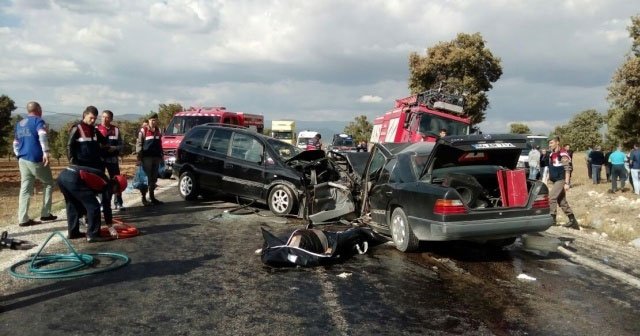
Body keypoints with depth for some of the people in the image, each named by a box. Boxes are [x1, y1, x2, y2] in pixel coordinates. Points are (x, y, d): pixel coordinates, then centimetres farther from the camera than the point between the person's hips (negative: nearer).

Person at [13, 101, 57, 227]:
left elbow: (16, 143, 23)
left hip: (23, 160, 7)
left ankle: (23, 219, 0)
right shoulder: (38, 121, -4)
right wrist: (46, 152, -32)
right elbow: (42, 135, -23)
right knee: (49, 184, 8)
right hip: (36, 159, -7)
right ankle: (45, 214, 7)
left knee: (25, 188, 5)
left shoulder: (19, 124, 20)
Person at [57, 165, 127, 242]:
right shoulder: (108, 185, 9)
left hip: (62, 176, 10)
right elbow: (106, 207, 7)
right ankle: (93, 235, 2)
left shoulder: (101, 180, 31)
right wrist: (110, 227, 13)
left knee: (72, 206, 27)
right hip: (73, 179, -10)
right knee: (93, 206, 0)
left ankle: (73, 232, 34)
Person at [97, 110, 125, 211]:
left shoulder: (116, 129, 6)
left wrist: (114, 148, -12)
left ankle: (118, 203, 11)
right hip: (99, 159, -1)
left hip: (112, 159, 1)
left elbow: (121, 145, 6)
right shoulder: (96, 129, 2)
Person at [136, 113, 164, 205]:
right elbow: (139, 144, -6)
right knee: (146, 178, -4)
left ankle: (152, 196, 17)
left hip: (156, 157, 6)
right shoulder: (143, 130, -2)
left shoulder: (157, 130, 16)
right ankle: (144, 197, 2)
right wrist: (139, 158, -13)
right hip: (147, 157, -6)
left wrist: (161, 156, 15)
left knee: (154, 178, 9)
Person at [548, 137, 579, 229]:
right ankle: (573, 221, 20)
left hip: (561, 180, -9)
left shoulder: (563, 154, -14)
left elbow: (567, 169, -17)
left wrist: (567, 183, -21)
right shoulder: (552, 155, 13)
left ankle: (552, 218, -11)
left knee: (551, 197, -16)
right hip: (556, 181, 9)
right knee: (562, 201, 12)